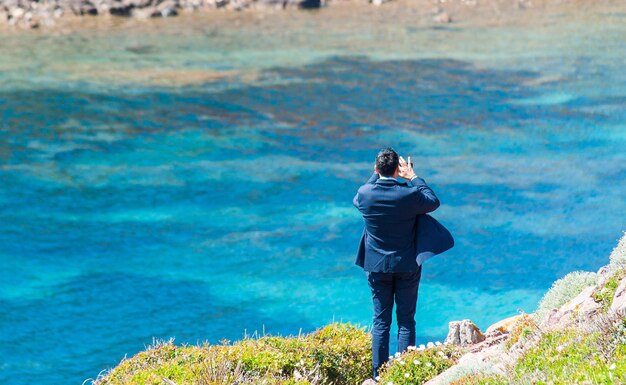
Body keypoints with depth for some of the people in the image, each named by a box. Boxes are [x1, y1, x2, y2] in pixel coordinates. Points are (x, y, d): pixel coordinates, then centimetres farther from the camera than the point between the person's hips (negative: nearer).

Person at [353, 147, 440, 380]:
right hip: (407, 265, -2)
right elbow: (433, 202, 4)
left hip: (377, 266, 2)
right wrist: (413, 178, 7)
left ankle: (379, 372, 12)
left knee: (381, 321, 10)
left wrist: (376, 175, 15)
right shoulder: (410, 194, -18)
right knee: (406, 321, 6)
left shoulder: (365, 194, -12)